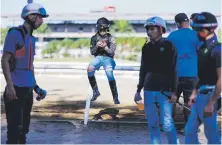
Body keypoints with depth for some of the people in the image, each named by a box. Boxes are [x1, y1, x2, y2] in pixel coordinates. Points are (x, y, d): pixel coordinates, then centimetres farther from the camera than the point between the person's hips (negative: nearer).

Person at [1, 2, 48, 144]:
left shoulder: (31, 38, 16)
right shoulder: (15, 33, -9)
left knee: (24, 126, 13)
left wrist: (36, 86, 18)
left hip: (28, 89, 9)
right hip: (16, 89, -8)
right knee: (15, 127, -9)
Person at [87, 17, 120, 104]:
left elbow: (112, 52, -6)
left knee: (110, 74, -26)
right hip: (98, 57, 2)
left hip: (107, 58, -2)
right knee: (90, 70, -27)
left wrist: (105, 47, -25)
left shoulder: (110, 38, -2)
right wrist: (96, 46, -15)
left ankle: (115, 97, -16)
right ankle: (95, 91, -12)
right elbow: (92, 52, 5)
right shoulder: (94, 38, 5)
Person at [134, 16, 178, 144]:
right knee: (152, 124, 7)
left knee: (167, 123, -8)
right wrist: (138, 90, 14)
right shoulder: (146, 47, 9)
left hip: (164, 90, -5)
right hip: (149, 90, 5)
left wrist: (174, 91, -12)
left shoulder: (169, 46, -4)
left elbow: (173, 70, -6)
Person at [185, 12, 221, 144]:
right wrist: (194, 93, 19)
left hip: (209, 95, -9)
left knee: (211, 134, 1)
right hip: (201, 95, 9)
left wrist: (211, 103, -22)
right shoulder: (203, 48, 12)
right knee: (190, 130, 13)